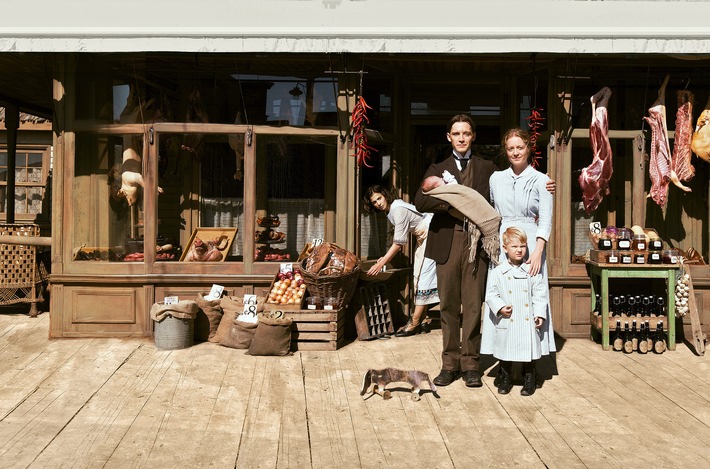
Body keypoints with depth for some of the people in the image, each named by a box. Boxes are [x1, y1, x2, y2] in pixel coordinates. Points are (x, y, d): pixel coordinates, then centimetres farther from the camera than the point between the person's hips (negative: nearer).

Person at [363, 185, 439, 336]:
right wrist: (387, 256, 1)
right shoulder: (390, 210, 5)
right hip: (422, 238, 10)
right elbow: (400, 240, 9)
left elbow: (398, 243, -26)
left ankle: (414, 323, -9)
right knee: (420, 278, 8)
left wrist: (381, 264, -23)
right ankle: (422, 321, 12)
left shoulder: (398, 210, -25)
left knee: (423, 277, -11)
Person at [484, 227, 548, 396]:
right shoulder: (498, 272, -2)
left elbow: (540, 294, 4)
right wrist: (500, 307, -15)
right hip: (507, 323, -1)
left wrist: (540, 314, -3)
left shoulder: (532, 271, 2)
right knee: (505, 352, 10)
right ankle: (505, 379, 28)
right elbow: (491, 294, 0)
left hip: (528, 323, 1)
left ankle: (529, 381, 25)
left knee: (529, 351, 8)